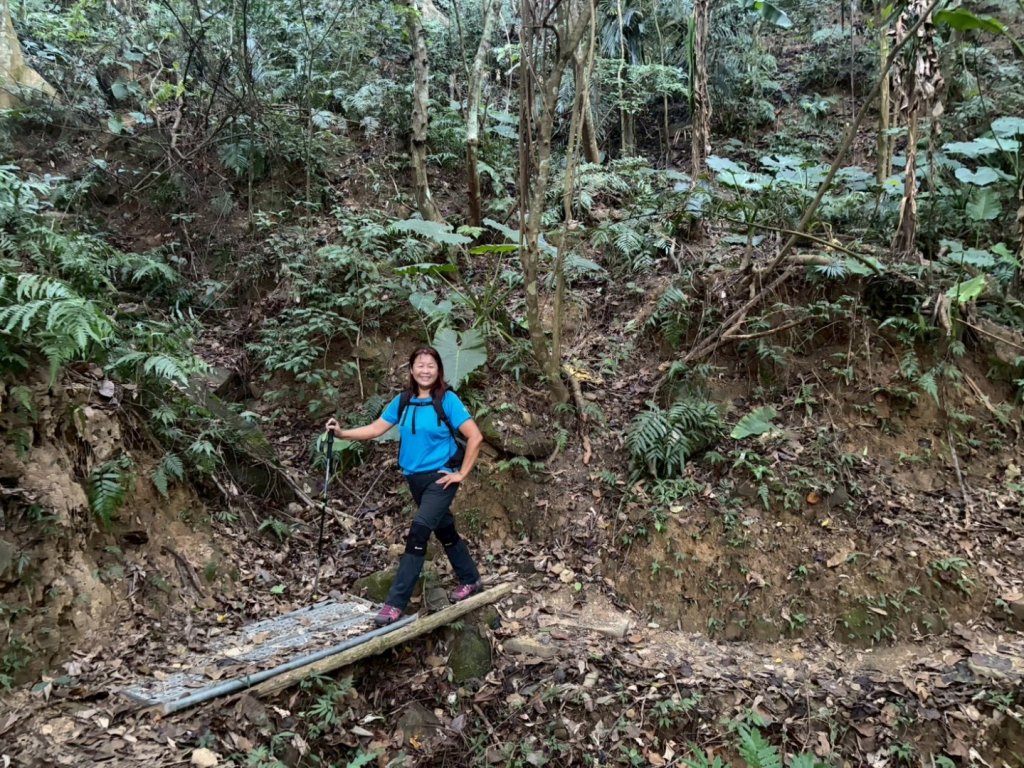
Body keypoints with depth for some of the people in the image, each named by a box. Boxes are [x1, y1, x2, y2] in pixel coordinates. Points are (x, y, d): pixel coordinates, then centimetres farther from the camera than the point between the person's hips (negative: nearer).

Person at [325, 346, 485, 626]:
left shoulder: (447, 400, -13)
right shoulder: (403, 401, 2)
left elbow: (475, 436, -15)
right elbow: (376, 428, 2)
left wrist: (462, 473, -14)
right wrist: (343, 433, -11)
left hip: (440, 478, -6)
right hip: (415, 478, 6)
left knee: (418, 532, -15)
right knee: (445, 531, 18)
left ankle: (395, 603, -12)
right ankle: (471, 580, 37)